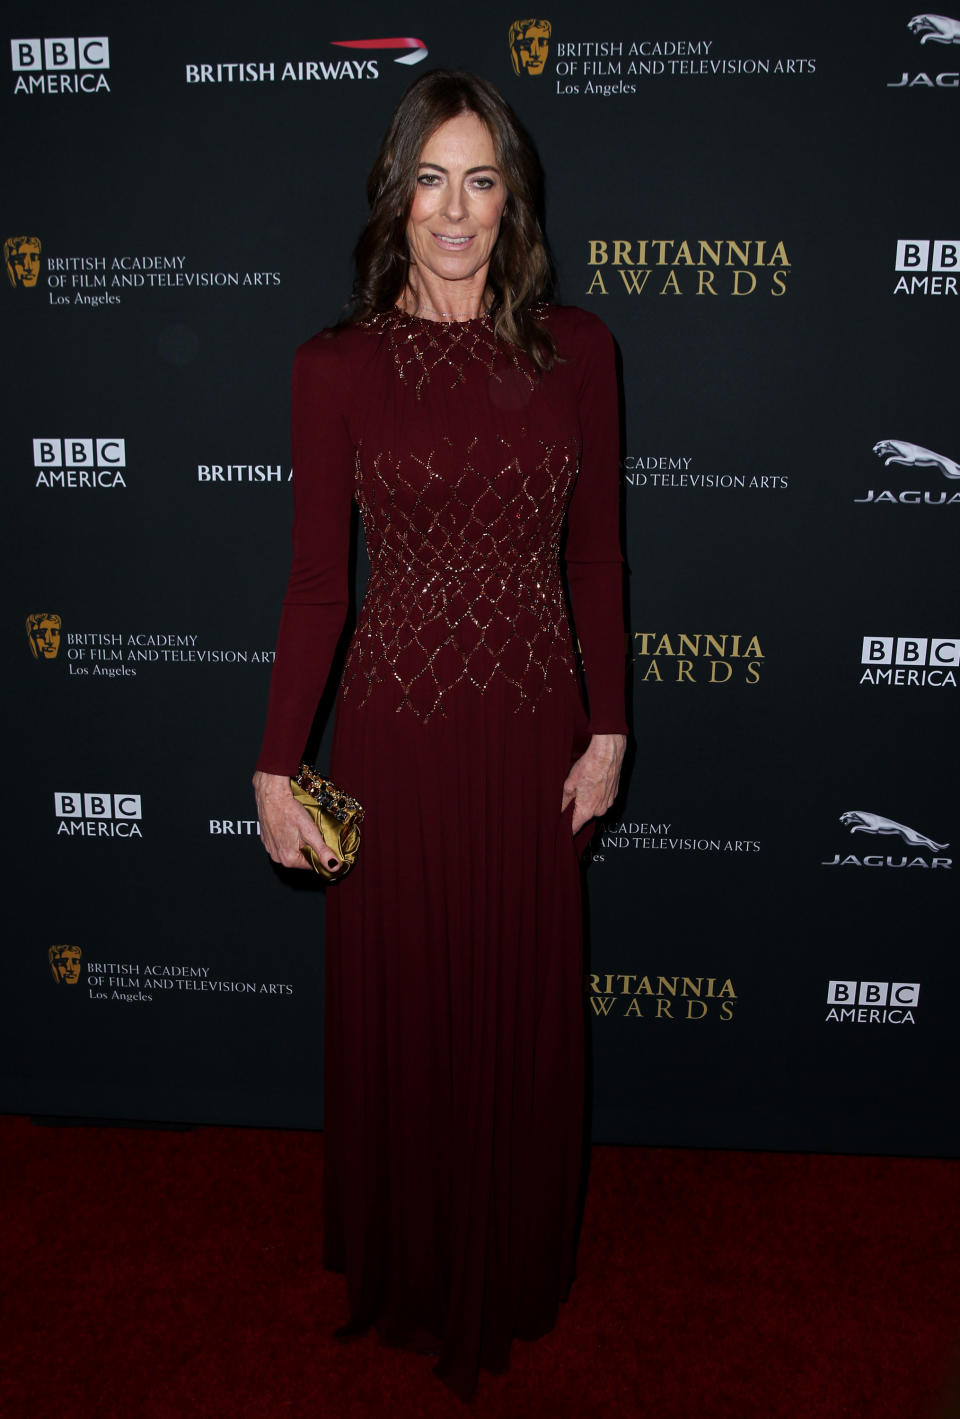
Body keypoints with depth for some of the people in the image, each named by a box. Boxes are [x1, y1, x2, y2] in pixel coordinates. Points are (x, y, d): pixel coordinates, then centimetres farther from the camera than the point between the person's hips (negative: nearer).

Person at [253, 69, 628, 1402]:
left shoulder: (576, 351, 0)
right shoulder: (336, 367, -4)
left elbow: (596, 558, 4)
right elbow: (316, 582, -3)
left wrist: (607, 731, 2)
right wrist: (274, 770, -5)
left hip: (533, 736, 2)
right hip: (395, 736, -1)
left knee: (525, 1013, 15)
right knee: (401, 1011, 14)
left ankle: (513, 1271, 42)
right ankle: (408, 1276, 41)